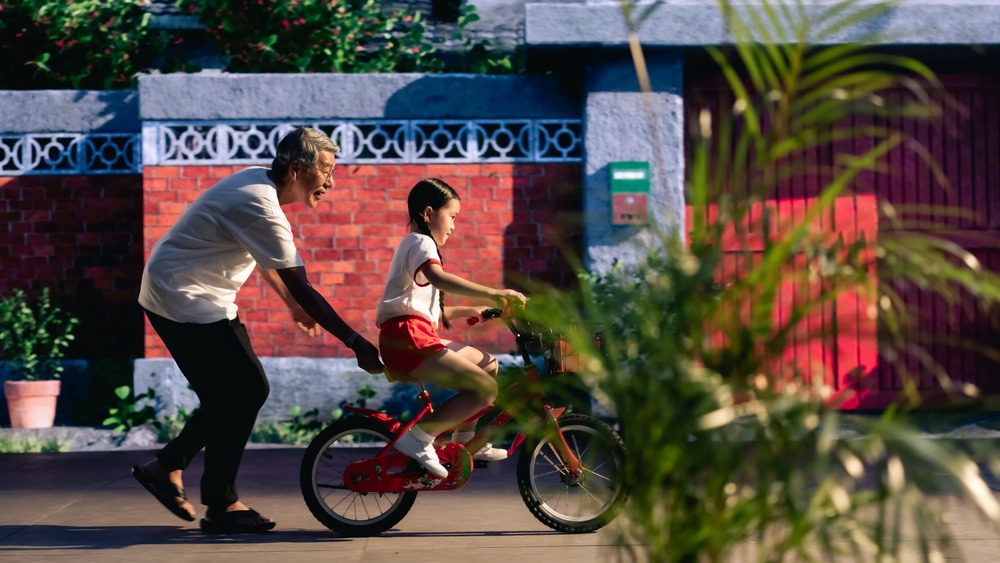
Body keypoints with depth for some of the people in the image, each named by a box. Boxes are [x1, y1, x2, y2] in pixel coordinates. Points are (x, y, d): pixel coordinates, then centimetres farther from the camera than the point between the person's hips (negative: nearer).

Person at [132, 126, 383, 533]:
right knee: (244, 392, -9)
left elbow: (262, 257, 21)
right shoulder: (261, 209, -25)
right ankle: (221, 507, 0)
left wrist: (294, 306, 26)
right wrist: (356, 343, -24)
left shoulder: (257, 180, 5)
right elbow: (302, 290, -26)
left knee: (242, 391, 11)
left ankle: (166, 465, 21)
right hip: (183, 300, -10)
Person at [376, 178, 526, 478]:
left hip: (418, 335, 10)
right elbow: (438, 278, -29)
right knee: (486, 388, -17)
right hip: (408, 338, -10)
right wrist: (492, 293, -33)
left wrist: (467, 311, 24)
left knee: (488, 364, 19)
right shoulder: (421, 242, -4)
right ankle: (419, 436, -18)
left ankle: (464, 441, 21)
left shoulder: (413, 245, 29)